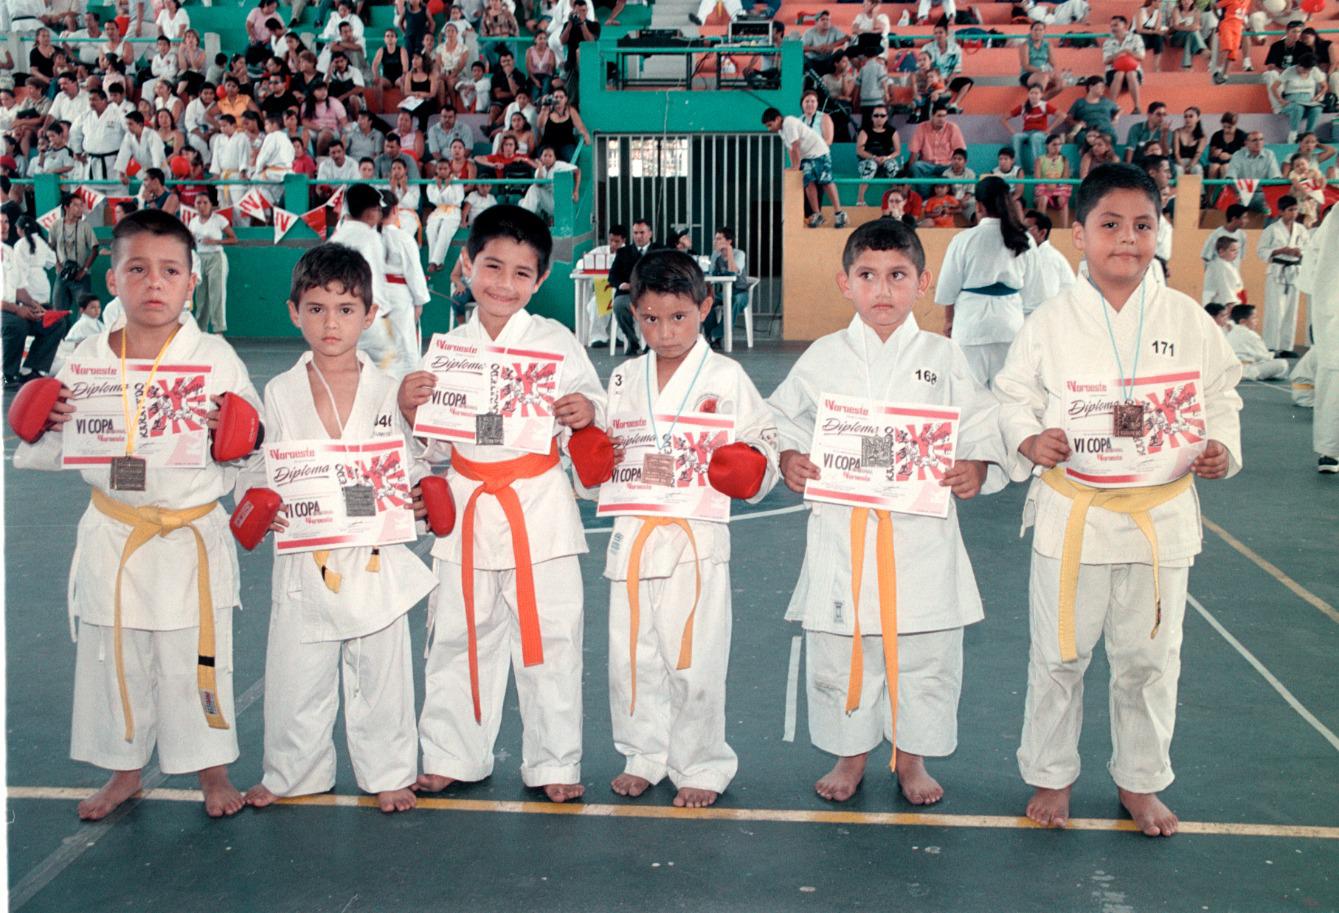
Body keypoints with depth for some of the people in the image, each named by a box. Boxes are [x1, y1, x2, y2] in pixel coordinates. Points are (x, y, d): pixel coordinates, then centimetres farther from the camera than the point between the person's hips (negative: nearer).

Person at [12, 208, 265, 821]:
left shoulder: (214, 357, -8)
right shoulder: (86, 360, -1)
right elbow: (40, 454, 6)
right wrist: (51, 423, -15)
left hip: (190, 537, -2)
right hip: (113, 538, 3)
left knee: (196, 661, 7)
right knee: (114, 659, 15)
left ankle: (212, 770, 28)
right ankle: (124, 770, 36)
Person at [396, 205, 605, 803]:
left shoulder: (557, 342, -2)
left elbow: (589, 434, -1)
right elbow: (434, 449, 9)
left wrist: (586, 415, -22)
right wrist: (412, 412, -10)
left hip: (541, 510, -2)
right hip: (467, 508, 3)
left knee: (549, 639, 4)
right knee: (458, 636, 12)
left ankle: (554, 763, 19)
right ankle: (451, 755, 29)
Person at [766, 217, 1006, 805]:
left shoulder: (943, 358, 3)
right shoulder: (823, 358, 4)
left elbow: (981, 427, 5)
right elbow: (784, 419, 11)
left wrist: (976, 469, -14)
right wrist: (788, 459, -9)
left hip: (921, 530, 0)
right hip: (842, 529, 0)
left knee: (925, 651, 8)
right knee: (839, 650, 8)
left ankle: (911, 758, 30)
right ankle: (850, 754, 30)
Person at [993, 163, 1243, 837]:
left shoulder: (1186, 319, 0)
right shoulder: (1051, 322, -4)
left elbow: (1220, 394, 9)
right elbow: (1012, 397, 2)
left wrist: (1221, 447, -9)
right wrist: (1030, 440, -17)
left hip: (1160, 514, 2)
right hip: (1071, 514, -1)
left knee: (1149, 656, 13)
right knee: (1059, 655, 9)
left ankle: (1140, 782, 33)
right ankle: (1050, 775, 30)